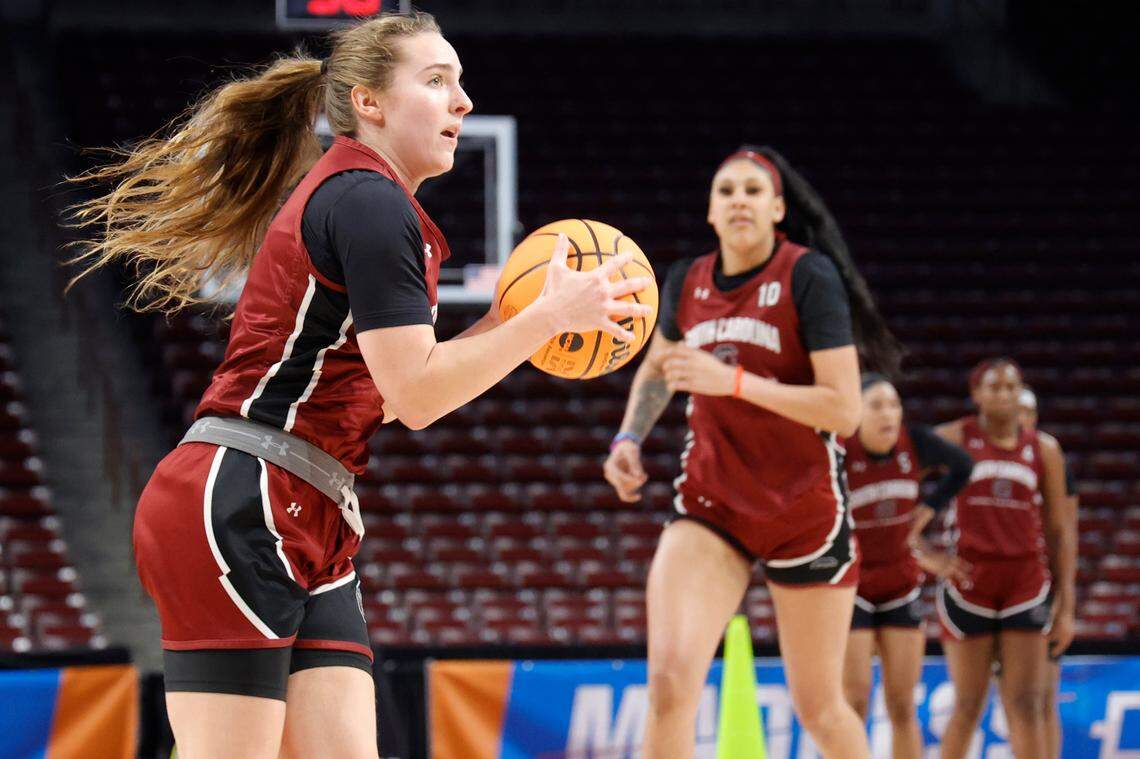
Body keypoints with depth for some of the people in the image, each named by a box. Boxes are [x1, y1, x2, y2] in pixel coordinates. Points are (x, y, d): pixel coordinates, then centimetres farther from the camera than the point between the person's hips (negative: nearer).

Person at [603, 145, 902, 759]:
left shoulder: (809, 275, -12)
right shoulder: (686, 282, 3)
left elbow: (843, 410, -19)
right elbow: (656, 369, 26)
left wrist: (733, 381, -24)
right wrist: (629, 439, 9)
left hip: (806, 511, -3)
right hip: (709, 507, 3)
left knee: (819, 708, 8)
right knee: (669, 678, -20)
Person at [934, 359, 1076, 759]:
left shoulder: (1044, 449, 7)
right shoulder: (954, 438, 2)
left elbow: (1060, 530, 9)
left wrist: (1066, 605, 4)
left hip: (1026, 585, 1)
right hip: (969, 582, -1)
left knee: (1026, 704, -4)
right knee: (968, 706, 2)